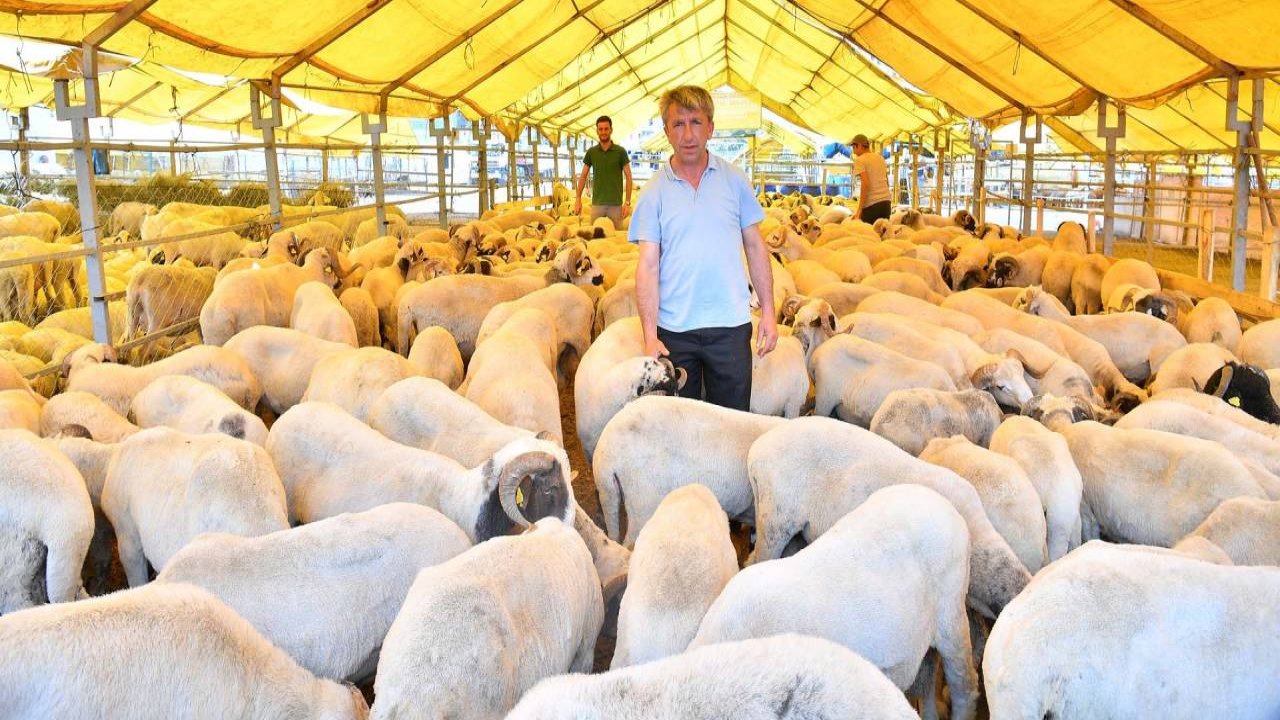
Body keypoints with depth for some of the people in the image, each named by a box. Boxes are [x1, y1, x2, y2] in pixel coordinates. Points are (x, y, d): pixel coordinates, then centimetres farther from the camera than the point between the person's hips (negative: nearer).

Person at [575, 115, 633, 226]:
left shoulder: (620, 151, -1)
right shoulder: (591, 152, 5)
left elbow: (628, 177, 0)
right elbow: (583, 176, 10)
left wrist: (627, 202, -8)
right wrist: (578, 199, 2)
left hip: (616, 204, -2)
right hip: (597, 203, 2)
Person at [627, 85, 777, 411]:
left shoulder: (734, 181, 3)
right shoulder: (654, 192, -1)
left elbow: (755, 246, 8)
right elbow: (648, 265, -4)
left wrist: (768, 311, 2)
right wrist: (649, 335, -10)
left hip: (730, 325, 1)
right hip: (674, 329, 0)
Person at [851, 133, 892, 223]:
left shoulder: (859, 160, -4)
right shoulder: (880, 158, 18)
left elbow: (865, 184, -15)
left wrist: (859, 210, -16)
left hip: (871, 203, -7)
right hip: (886, 201, 7)